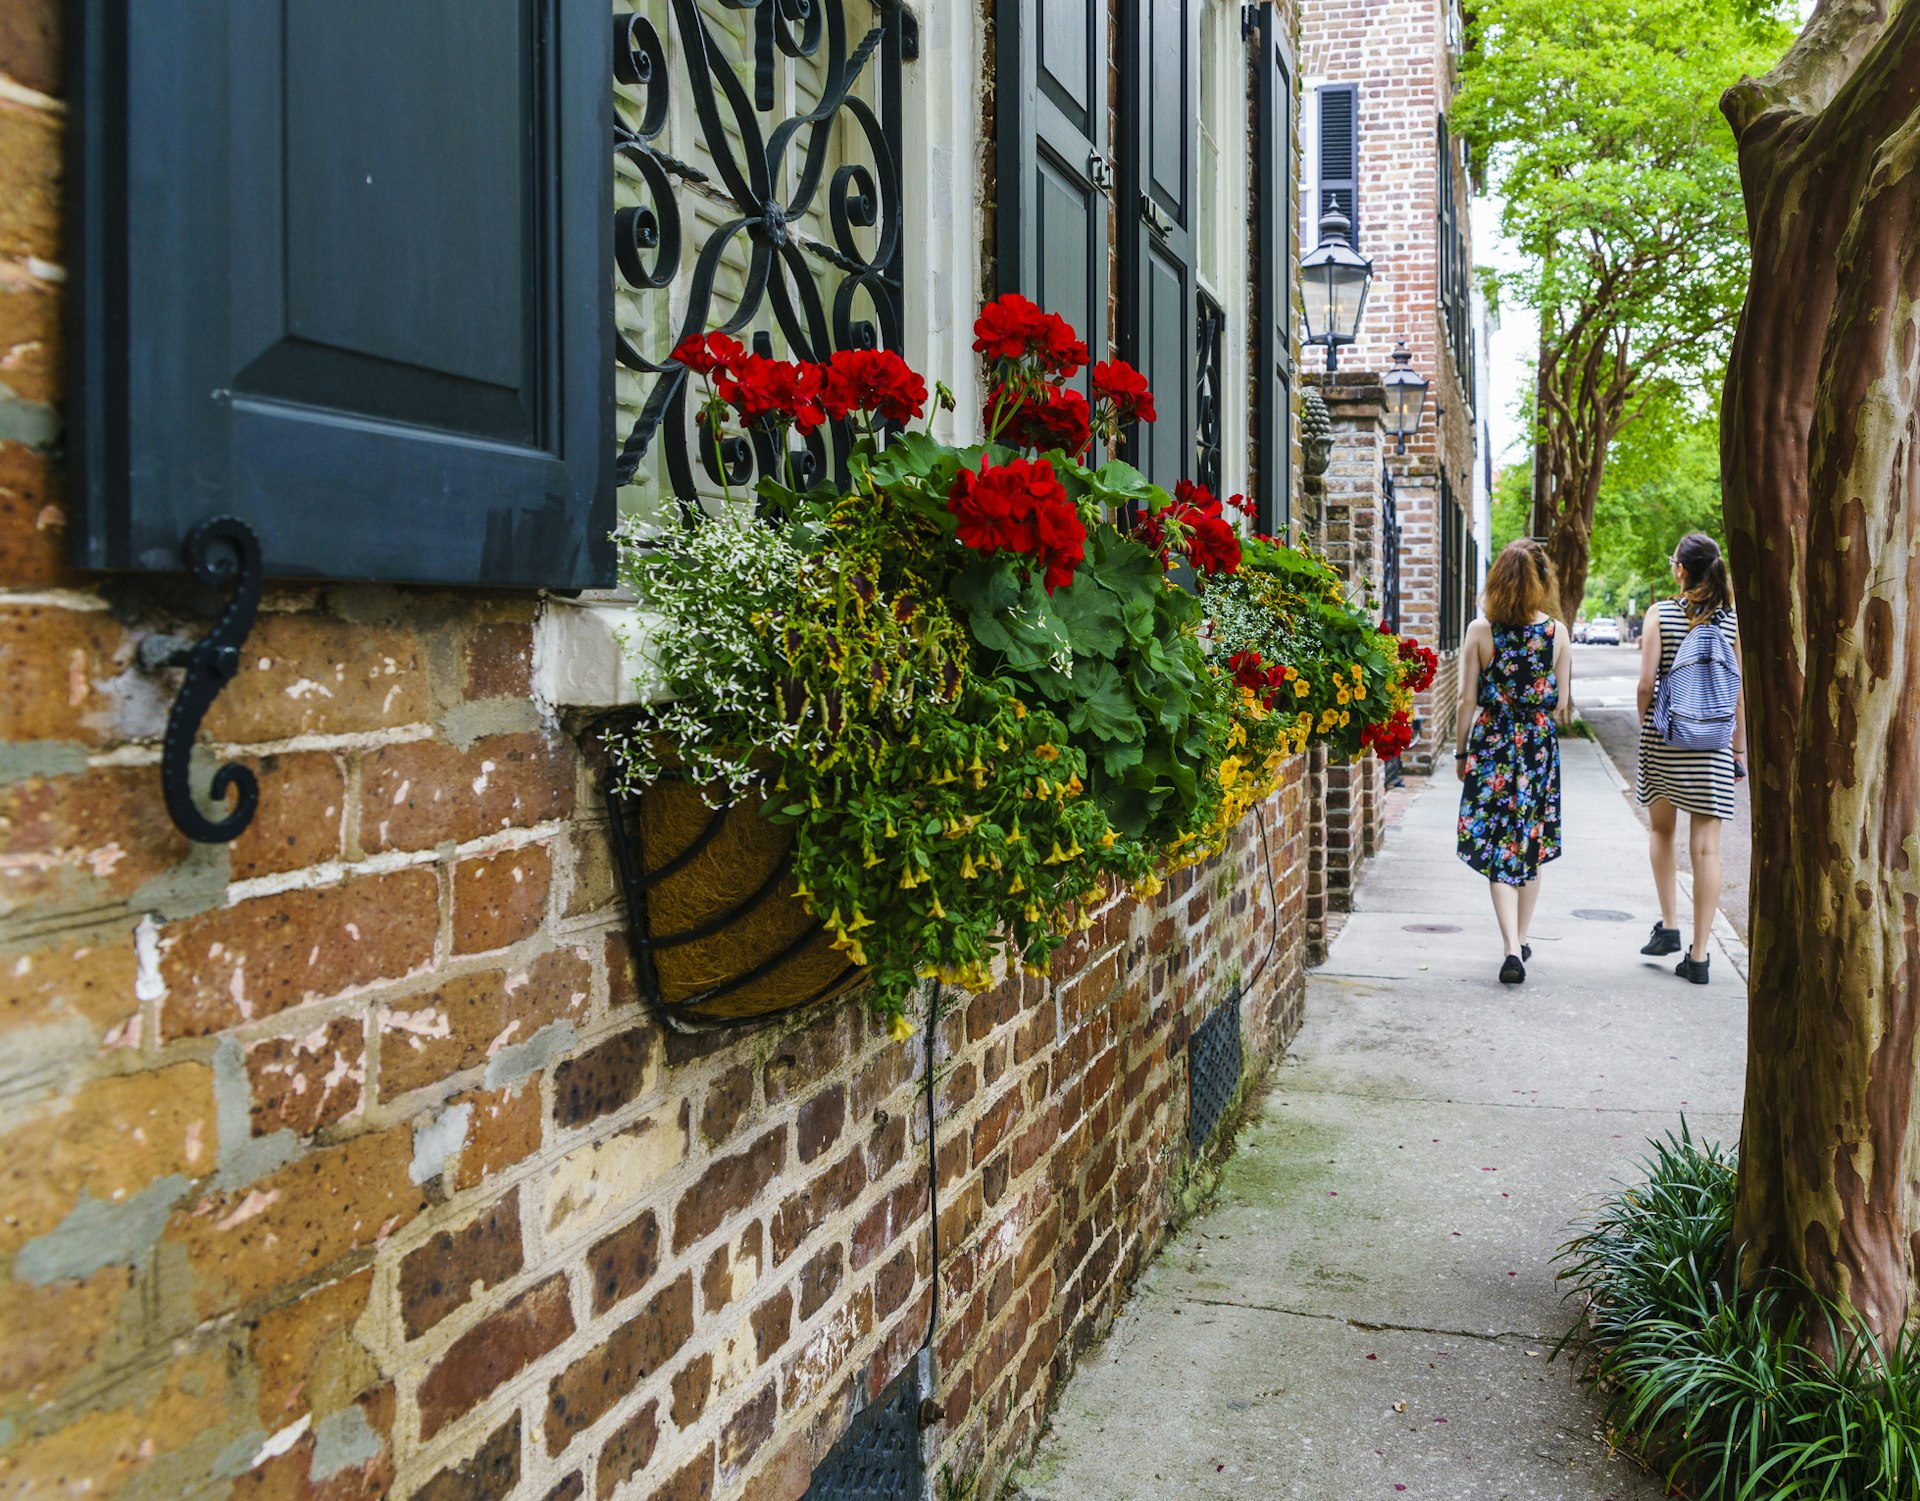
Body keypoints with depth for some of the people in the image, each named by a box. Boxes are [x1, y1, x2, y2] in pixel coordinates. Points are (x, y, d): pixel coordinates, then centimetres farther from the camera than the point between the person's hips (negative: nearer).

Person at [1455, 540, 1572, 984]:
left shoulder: (1480, 631, -6)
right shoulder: (1557, 632, -3)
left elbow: (1468, 701, -4)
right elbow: (1562, 703, 0)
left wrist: (1461, 752, 6)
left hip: (1491, 743, -2)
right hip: (1540, 746, 2)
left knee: (1497, 851, 0)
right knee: (1532, 847, 16)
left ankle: (1512, 949, -12)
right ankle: (1521, 942, 26)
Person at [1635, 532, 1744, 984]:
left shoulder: (1661, 614, -5)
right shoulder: (1733, 621, 0)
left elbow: (1647, 683, -8)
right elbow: (1740, 691, 2)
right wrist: (1739, 747, 10)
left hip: (1665, 735, -1)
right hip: (1712, 743, 1)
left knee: (1661, 829, 21)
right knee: (1706, 846, 2)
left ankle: (1668, 926, 16)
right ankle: (1698, 955, 4)